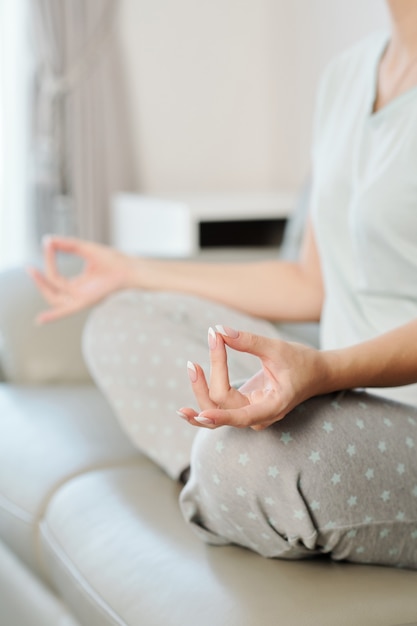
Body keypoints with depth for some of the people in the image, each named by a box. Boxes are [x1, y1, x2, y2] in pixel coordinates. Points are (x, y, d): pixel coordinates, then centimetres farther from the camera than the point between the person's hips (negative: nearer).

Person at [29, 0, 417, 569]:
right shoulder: (348, 73, 11)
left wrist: (325, 369, -38)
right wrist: (133, 272, 21)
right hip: (346, 392, 8)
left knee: (246, 458, -35)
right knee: (120, 323, 8)